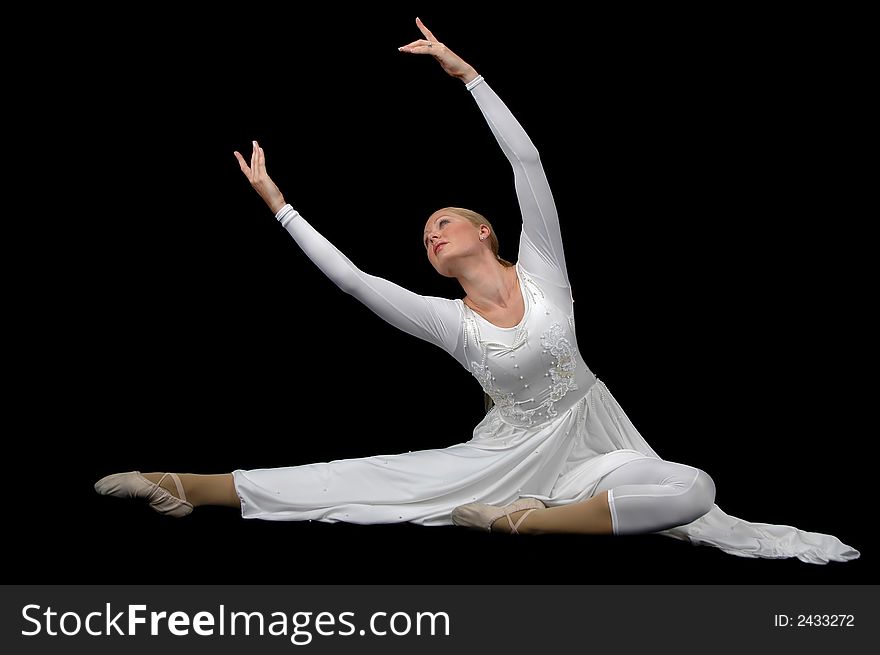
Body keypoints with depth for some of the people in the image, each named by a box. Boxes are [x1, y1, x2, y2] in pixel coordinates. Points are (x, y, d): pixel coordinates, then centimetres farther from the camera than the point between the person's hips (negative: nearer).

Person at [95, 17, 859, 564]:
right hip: (508, 454, 0)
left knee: (694, 489, -29)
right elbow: (349, 276, -5)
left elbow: (528, 162, -11)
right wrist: (278, 203, -3)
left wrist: (465, 71, -12)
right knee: (359, 474, -11)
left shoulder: (541, 269, -4)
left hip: (587, 447, 0)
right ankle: (190, 488, -12)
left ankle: (524, 519, -24)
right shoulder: (448, 321, -2)